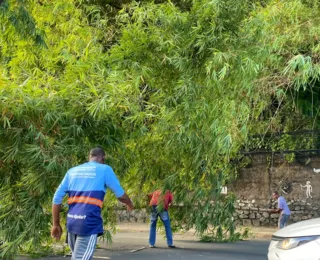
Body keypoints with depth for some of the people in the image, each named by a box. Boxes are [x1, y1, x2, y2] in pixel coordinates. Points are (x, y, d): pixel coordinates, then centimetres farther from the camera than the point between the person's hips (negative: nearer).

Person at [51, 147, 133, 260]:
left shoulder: (72, 171, 17)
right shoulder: (105, 169, 4)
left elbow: (57, 198, 13)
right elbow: (120, 194, 9)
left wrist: (56, 224, 17)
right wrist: (130, 204, 30)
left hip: (71, 222, 6)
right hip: (89, 223, -5)